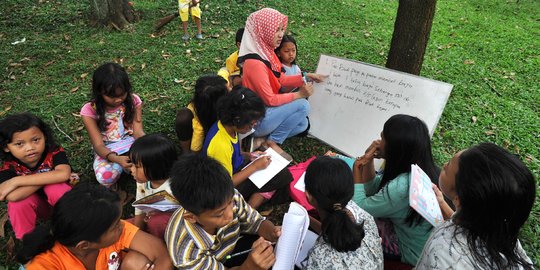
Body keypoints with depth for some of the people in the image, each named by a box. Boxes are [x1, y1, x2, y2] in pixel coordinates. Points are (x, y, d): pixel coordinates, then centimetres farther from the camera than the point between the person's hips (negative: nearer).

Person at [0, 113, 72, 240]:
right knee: (18, 202, -30)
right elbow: (13, 196, -39)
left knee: (55, 187, -33)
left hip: (60, 201, -1)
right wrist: (48, 177, -34)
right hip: (36, 206, 2)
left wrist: (17, 181, -38)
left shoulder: (55, 152, -24)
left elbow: (63, 174, -45)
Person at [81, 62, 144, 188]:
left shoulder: (133, 101, -9)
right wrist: (116, 159, -39)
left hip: (131, 144, 2)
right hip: (107, 152, -1)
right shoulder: (90, 110, -15)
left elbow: (138, 132, -10)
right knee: (105, 176, -34)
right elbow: (98, 145, -17)